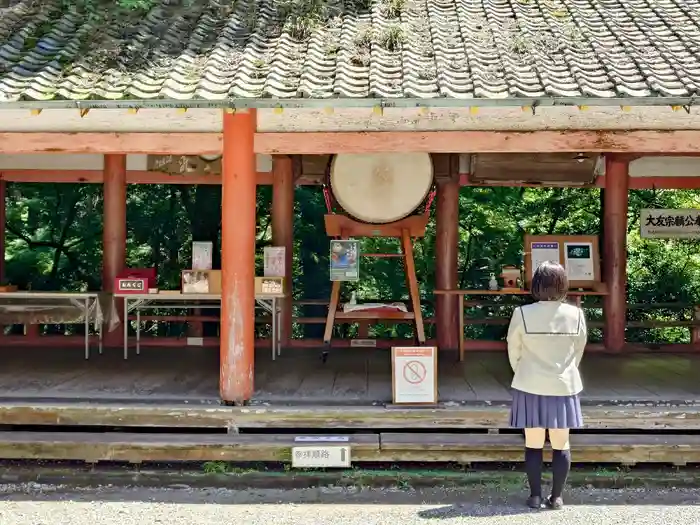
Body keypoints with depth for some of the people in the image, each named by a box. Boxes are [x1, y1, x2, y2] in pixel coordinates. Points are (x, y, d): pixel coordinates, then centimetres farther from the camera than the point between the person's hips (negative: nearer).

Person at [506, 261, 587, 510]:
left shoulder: (522, 314, -13)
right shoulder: (576, 314, -7)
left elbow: (514, 352, -2)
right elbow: (578, 352, 4)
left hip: (531, 387, -1)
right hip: (564, 387, 2)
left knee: (533, 444, 8)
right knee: (561, 445, 10)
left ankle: (535, 496, 12)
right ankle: (557, 497, 14)